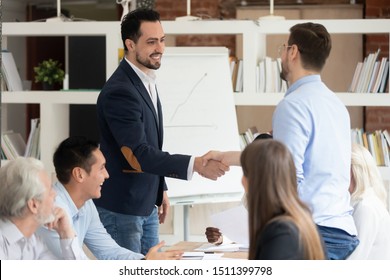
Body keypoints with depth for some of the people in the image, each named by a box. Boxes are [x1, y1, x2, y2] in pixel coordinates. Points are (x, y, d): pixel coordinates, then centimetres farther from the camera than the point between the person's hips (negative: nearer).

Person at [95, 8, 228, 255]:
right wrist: (195, 165, -34)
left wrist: (161, 189, 20)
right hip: (121, 209, -9)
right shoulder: (119, 91, -22)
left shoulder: (146, 81, 9)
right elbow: (137, 155, -28)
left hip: (146, 205, 9)